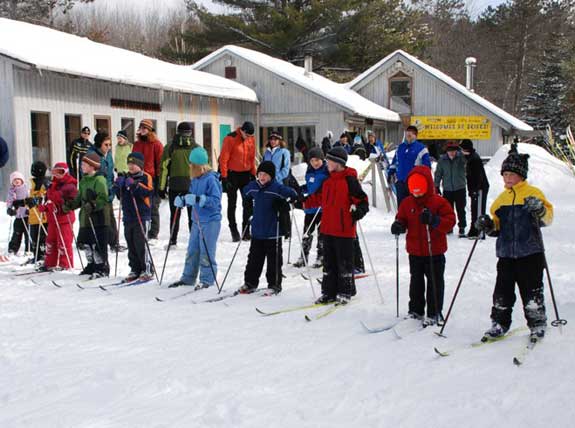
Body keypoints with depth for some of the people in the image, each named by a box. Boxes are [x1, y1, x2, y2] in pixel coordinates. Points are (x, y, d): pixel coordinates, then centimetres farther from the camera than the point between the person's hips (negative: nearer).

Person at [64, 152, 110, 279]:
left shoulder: (99, 179, -12)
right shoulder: (84, 180, 17)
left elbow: (103, 198, -20)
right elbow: (80, 198, 26)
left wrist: (92, 205, -30)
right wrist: (70, 205, 14)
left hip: (98, 219, -9)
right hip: (85, 218, 9)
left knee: (98, 245, -6)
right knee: (84, 243, 14)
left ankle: (102, 268, 5)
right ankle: (92, 265, 28)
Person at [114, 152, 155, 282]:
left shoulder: (146, 177, -2)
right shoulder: (125, 177, 16)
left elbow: (149, 191, -18)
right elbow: (119, 196, 18)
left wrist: (135, 185, -26)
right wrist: (118, 186, 0)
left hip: (142, 216, -6)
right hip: (128, 217, 6)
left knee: (141, 244, -8)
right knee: (131, 245, 9)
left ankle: (147, 270, 2)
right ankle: (135, 270, 16)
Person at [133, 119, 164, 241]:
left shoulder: (156, 144, -2)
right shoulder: (137, 144, 13)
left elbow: (160, 162, -4)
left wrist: (158, 179, -9)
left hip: (152, 180, -5)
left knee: (153, 207, 0)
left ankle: (153, 234, 6)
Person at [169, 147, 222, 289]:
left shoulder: (211, 179, -15)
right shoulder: (195, 180, 9)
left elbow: (216, 200, -20)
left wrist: (198, 199, -28)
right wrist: (182, 200, -2)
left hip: (210, 221, -8)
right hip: (197, 220, 8)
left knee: (206, 252, -3)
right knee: (192, 250, 14)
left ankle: (207, 280, 7)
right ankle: (188, 278, 25)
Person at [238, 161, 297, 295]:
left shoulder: (277, 188, -15)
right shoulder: (252, 186, 4)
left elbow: (293, 194, -18)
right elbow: (246, 193, 26)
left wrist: (283, 205, -17)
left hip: (273, 232, -5)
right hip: (257, 231, 5)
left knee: (274, 259, 5)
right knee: (254, 258, 13)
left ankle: (274, 285, 15)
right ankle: (250, 283, 23)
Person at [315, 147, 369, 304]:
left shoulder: (349, 180, -10)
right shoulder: (328, 180, 12)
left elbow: (362, 200, -10)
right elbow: (321, 198, 24)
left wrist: (359, 211, -27)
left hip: (344, 229, -7)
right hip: (328, 229, 8)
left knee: (344, 262, 3)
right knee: (329, 261, 13)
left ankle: (345, 292, 16)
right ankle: (329, 292, 21)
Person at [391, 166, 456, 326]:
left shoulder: (439, 202, -9)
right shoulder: (407, 203, 3)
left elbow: (450, 221, -13)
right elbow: (402, 219, 12)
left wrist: (434, 220, -29)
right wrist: (398, 225, -11)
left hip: (434, 251, -4)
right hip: (415, 251, 4)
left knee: (435, 281, 4)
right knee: (416, 281, 14)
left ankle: (434, 313, 12)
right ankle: (416, 311, 26)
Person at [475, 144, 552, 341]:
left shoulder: (533, 193, -2)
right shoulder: (502, 198, 13)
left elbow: (547, 218, -8)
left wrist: (540, 209, -28)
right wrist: (488, 226, -1)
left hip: (530, 252, -4)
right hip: (506, 253, 4)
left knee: (532, 291, 2)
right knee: (502, 291, 6)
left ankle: (537, 325, 19)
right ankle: (499, 324, 18)